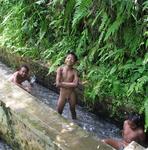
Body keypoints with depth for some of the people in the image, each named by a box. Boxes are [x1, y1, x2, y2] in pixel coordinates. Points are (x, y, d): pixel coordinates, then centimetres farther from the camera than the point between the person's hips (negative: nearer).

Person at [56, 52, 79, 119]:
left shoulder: (74, 71, -11)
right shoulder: (60, 69, -12)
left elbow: (75, 84, -23)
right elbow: (57, 84, -19)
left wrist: (62, 83, -18)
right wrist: (70, 84, -15)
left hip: (72, 94, 1)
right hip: (62, 94, 0)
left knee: (72, 111, 21)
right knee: (58, 113, 10)